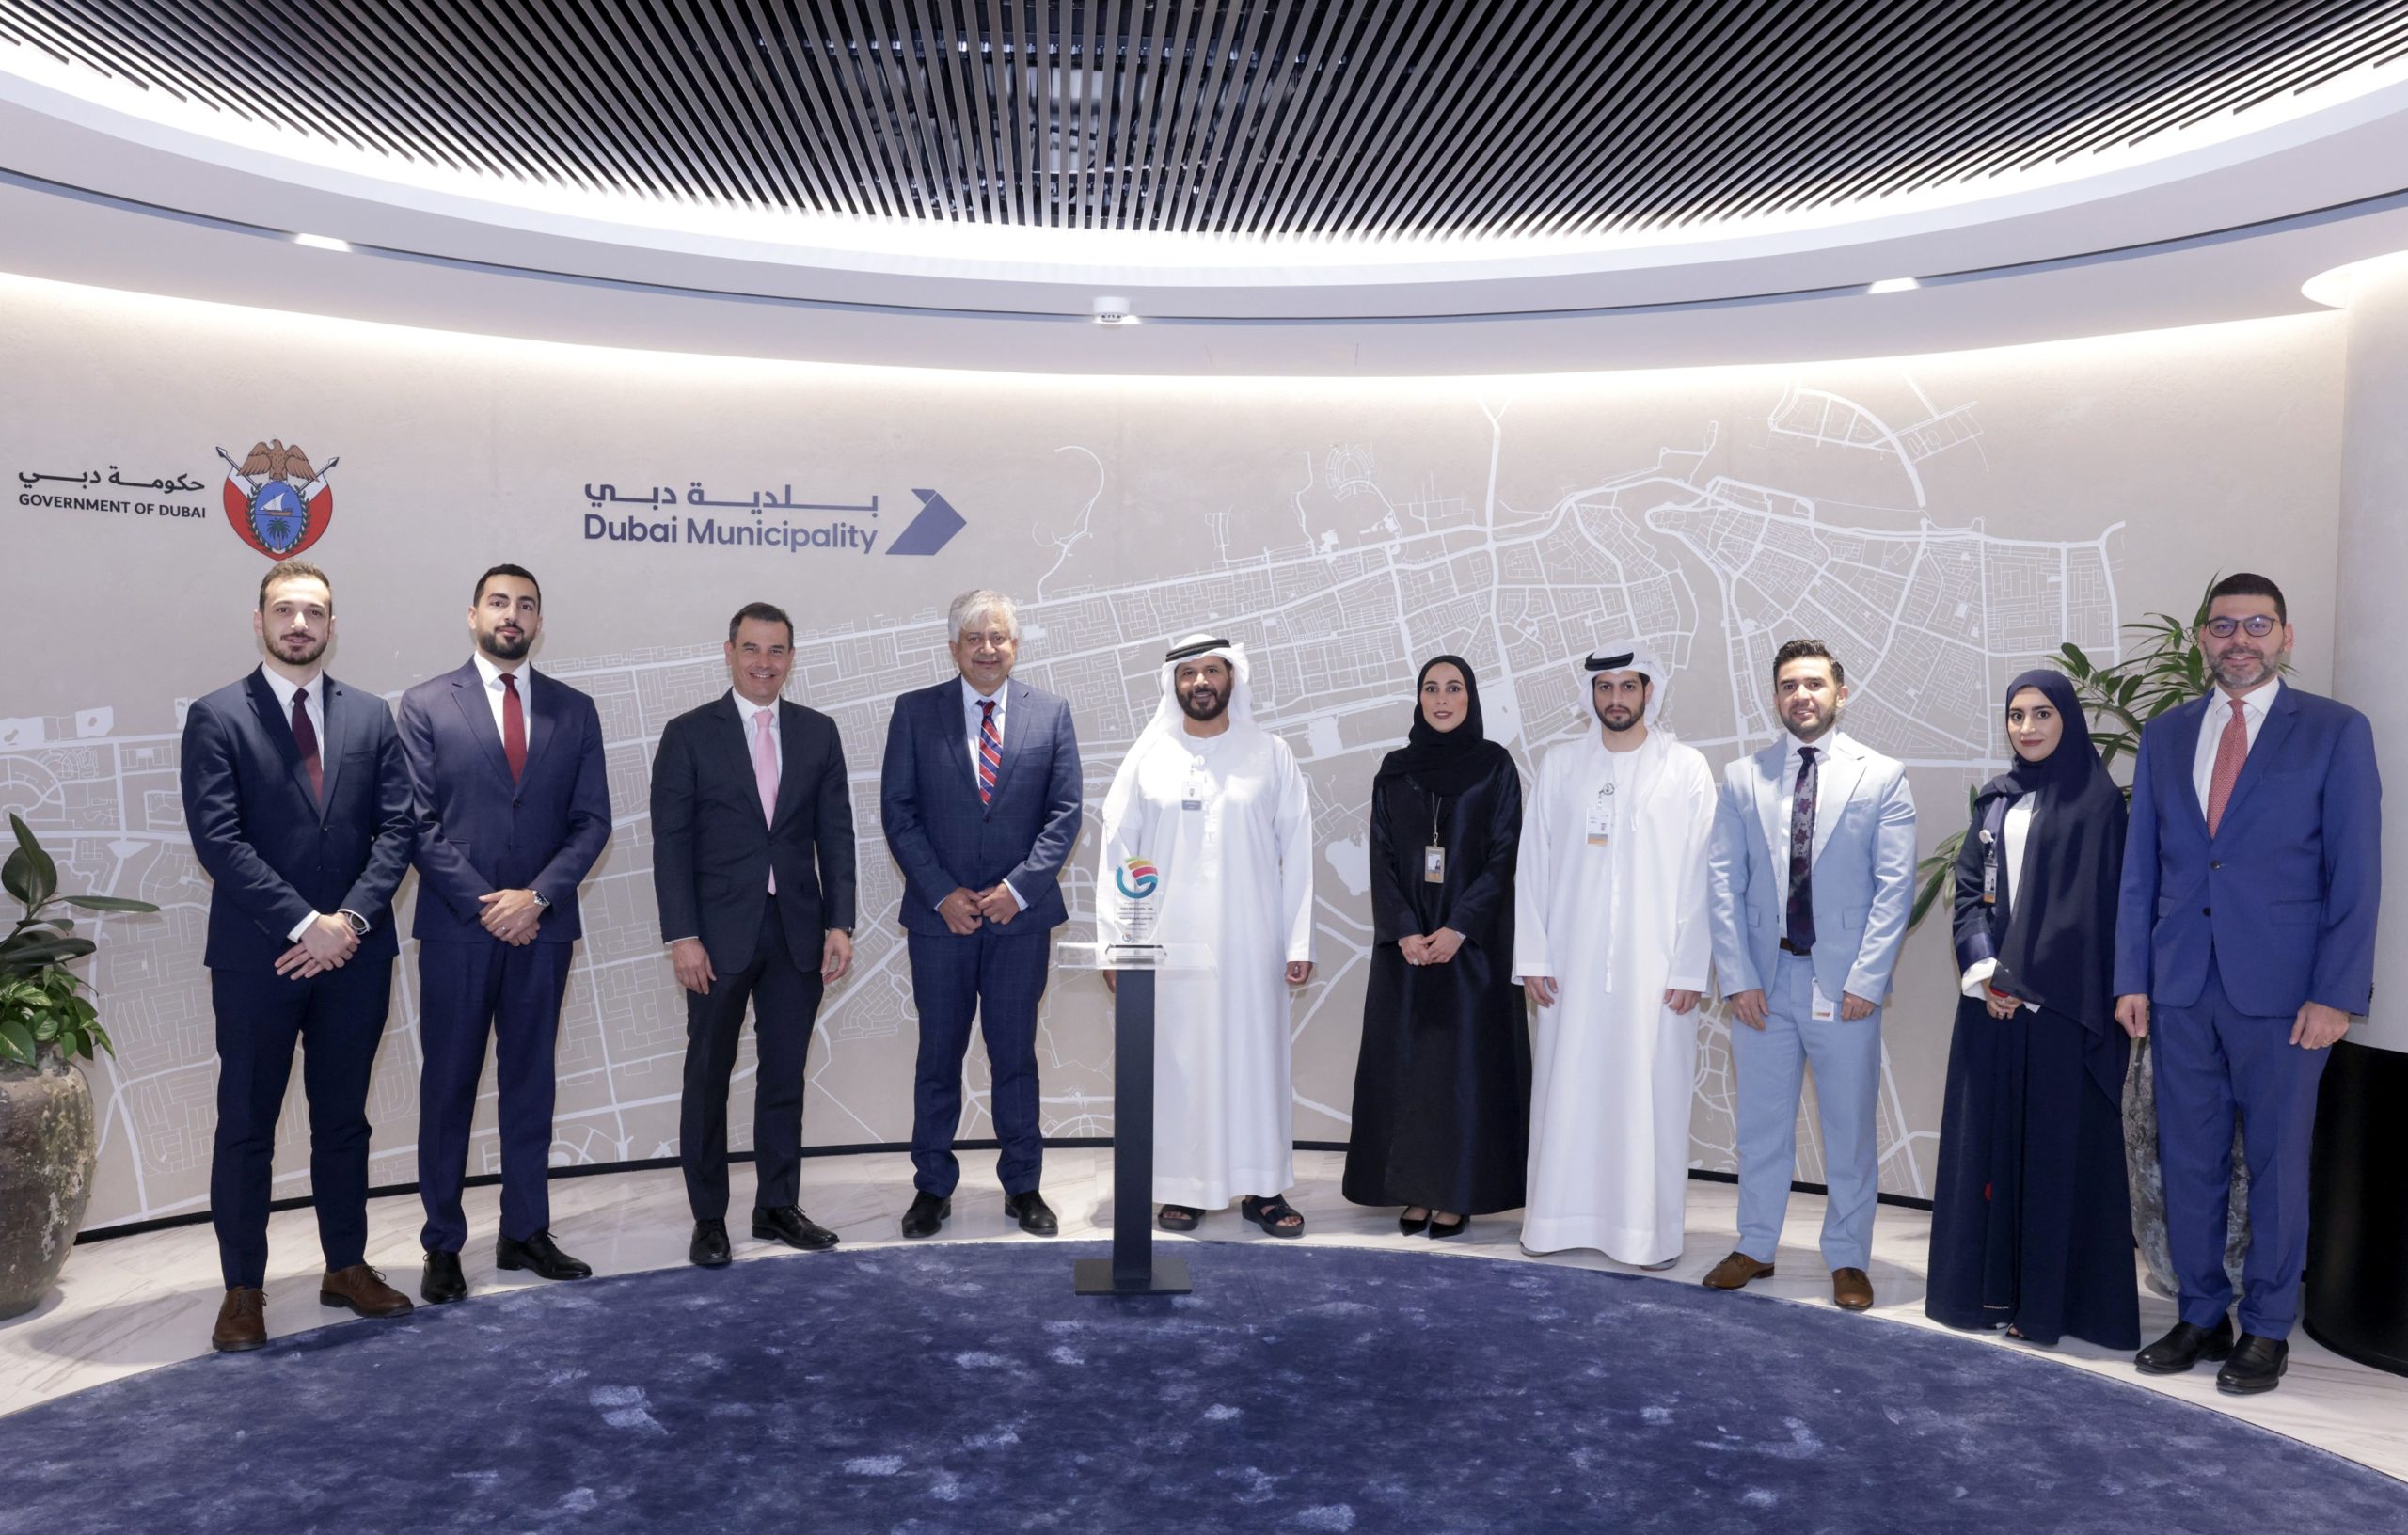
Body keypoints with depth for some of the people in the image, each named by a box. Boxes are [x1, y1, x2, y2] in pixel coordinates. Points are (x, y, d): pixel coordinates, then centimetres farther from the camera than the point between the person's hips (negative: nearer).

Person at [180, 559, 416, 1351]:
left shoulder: (371, 716, 8)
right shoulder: (216, 717, -2)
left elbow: (395, 827, 2)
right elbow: (218, 839, -11)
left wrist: (352, 918, -12)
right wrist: (303, 922, -17)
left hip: (354, 952, 3)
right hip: (256, 955, -3)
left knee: (344, 1117, 13)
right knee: (246, 1124, 6)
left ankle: (347, 1267, 25)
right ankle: (243, 1288, 17)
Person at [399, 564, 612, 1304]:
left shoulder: (574, 710, 7)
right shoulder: (426, 705, 1)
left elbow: (592, 819, 2)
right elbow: (419, 821, -5)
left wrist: (537, 895, -11)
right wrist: (482, 903, -12)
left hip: (542, 926, 2)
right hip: (456, 928, -2)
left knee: (530, 1083, 10)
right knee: (448, 1086, 5)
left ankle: (525, 1233, 20)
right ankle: (443, 1246, 15)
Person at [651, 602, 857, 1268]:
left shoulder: (818, 732, 7)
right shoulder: (689, 734, -2)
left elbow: (835, 834, 6)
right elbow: (670, 842, -5)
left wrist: (839, 925, -2)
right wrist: (682, 936, -12)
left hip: (798, 932, 3)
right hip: (720, 934, -2)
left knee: (785, 1075, 10)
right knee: (708, 1078, 6)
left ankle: (778, 1206, 23)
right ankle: (708, 1217, 17)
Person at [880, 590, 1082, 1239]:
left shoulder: (1051, 714, 4)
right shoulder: (915, 712, 2)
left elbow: (1064, 812, 1)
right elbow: (898, 811, -1)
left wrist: (1019, 888, -10)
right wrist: (942, 893, -10)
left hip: (1021, 914, 0)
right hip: (939, 915, 0)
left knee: (1015, 1053, 8)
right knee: (938, 1053, 8)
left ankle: (1022, 1185, 20)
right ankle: (933, 1186, 20)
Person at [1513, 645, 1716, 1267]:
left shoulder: (1686, 769, 2)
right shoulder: (1561, 766, 7)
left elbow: (1699, 876, -1)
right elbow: (1534, 865, 6)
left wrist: (1690, 967, -6)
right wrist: (1532, 956, 0)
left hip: (1654, 967, -2)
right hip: (1572, 963, 2)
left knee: (1651, 1095, 2)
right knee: (1567, 1089, 5)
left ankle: (1648, 1227, 12)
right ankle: (1559, 1216, 16)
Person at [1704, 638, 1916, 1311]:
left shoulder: (1882, 777, 0)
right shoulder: (1743, 778, 5)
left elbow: (1895, 886, -4)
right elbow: (1725, 883, 3)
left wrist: (1866, 979, -10)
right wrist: (1737, 977, -4)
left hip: (1844, 984, -2)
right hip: (1762, 982, 2)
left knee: (1850, 1129, 7)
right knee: (1761, 1123, 12)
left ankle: (1847, 1259, 22)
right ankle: (1755, 1247, 26)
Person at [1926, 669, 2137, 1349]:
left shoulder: (2096, 801, -3)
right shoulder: (1996, 799, 12)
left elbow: (2091, 905, -10)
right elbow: (1969, 890, 9)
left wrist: (2022, 979, -13)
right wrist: (1984, 968, -7)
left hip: (2060, 1003, -5)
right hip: (1990, 995, 5)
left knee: (2058, 1139, -1)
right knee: (1986, 1136, 7)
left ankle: (2050, 1296, 7)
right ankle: (1987, 1285, 15)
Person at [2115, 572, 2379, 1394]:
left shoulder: (2336, 732, -2)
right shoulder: (2165, 734, 9)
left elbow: (2355, 873, -5)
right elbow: (2140, 866, 9)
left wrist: (2336, 993, -11)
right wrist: (2132, 979, 4)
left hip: (2279, 989, -3)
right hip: (2181, 986, 3)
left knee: (2277, 1162, 7)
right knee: (2188, 1160, 10)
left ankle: (2267, 1331, 21)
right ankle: (2202, 1317, 24)